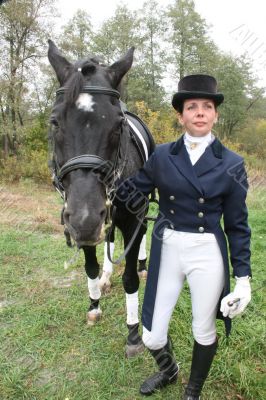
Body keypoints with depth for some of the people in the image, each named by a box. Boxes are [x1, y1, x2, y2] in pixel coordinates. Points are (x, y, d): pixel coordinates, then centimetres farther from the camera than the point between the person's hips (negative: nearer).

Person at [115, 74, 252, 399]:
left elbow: (237, 225, 0)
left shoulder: (231, 164, -4)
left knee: (204, 331, 16)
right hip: (166, 250, 2)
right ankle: (168, 371, 48)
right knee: (151, 337, 10)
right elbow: (129, 192, 3)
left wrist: (243, 278, -1)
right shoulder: (162, 156, -1)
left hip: (208, 254, -1)